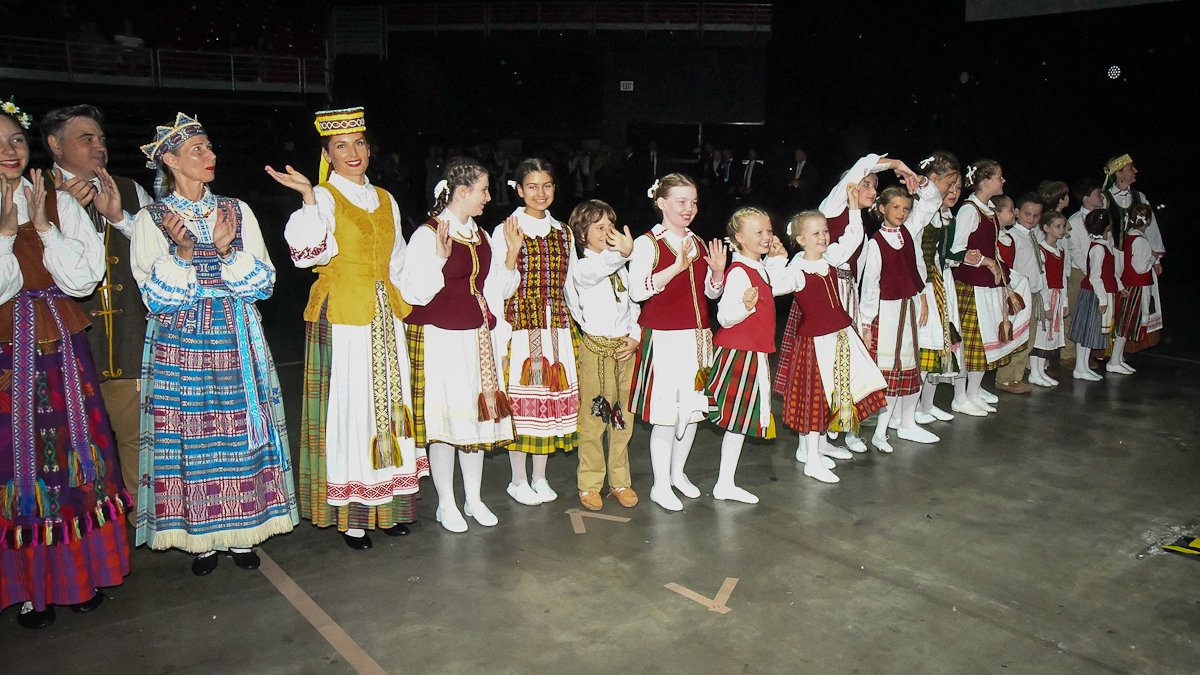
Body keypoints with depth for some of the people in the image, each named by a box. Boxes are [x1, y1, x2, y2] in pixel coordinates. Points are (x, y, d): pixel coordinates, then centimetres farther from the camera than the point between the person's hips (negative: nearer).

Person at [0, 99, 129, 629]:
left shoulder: (59, 203, 4)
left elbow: (82, 279, -5)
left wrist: (43, 225, -10)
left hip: (60, 347, 1)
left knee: (70, 449, 5)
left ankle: (81, 569, 20)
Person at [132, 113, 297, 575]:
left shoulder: (237, 211, 7)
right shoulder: (151, 220, 1)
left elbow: (264, 282, 1)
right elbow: (156, 297, -6)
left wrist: (227, 251, -16)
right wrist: (182, 251, -20)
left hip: (238, 344, 2)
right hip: (181, 346, -2)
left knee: (242, 431, 3)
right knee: (190, 436, 2)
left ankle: (241, 530, 17)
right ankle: (202, 538, 17)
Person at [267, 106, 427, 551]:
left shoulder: (385, 200, 15)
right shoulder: (323, 198, -4)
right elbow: (305, 252, -21)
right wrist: (307, 197, -27)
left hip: (384, 315, 6)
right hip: (341, 317, -6)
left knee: (387, 402, 9)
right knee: (348, 406, -3)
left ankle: (387, 504, 20)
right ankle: (349, 515, 7)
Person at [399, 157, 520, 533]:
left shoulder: (479, 235, 11)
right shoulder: (428, 235, -13)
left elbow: (496, 289, 14)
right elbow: (414, 293, -17)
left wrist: (512, 255, 2)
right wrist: (440, 257, -28)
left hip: (476, 338, 7)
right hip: (439, 340, -7)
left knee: (476, 415, 12)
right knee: (444, 419, 1)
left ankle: (474, 500, 26)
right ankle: (446, 505, 17)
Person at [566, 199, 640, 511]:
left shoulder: (621, 268, 14)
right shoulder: (581, 268, -6)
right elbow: (594, 272, -31)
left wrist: (634, 337, 0)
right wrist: (620, 253, -50)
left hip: (625, 348, 5)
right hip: (596, 348, -5)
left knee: (623, 418, 10)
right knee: (594, 418, -1)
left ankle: (620, 481, 22)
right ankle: (590, 484, 12)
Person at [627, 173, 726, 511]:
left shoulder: (699, 244, 13)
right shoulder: (647, 243, -8)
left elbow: (711, 292, 18)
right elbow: (637, 291, -20)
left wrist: (718, 271, -2)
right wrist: (676, 267, -26)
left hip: (697, 337, 7)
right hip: (663, 339, -6)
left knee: (693, 408, 12)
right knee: (666, 413, -4)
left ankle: (678, 472, 31)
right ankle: (660, 486, 11)